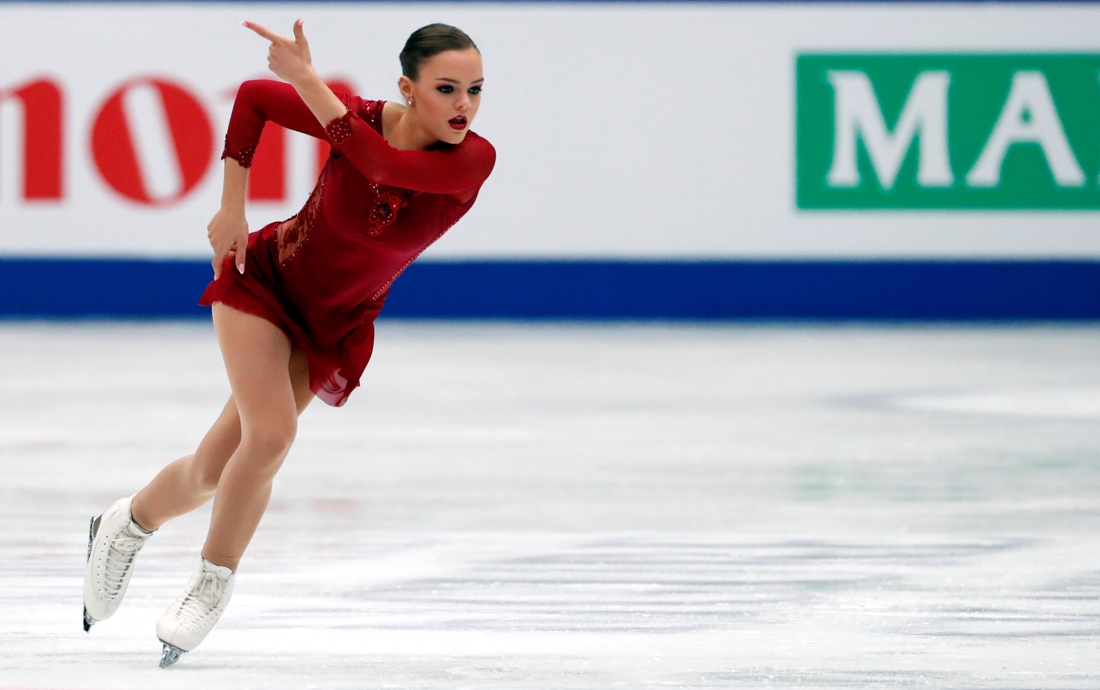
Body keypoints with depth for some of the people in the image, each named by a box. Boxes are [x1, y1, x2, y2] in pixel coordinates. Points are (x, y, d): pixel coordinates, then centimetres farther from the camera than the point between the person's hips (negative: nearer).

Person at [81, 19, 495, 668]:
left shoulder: (473, 160, -23)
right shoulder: (358, 114, -21)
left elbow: (386, 165, -41)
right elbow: (253, 97, -6)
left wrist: (306, 79, -42)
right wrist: (233, 208, -8)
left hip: (335, 328, 2)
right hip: (264, 278, -2)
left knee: (216, 473, 1)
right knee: (271, 433, -20)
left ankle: (131, 523, 29)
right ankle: (216, 577, 3)